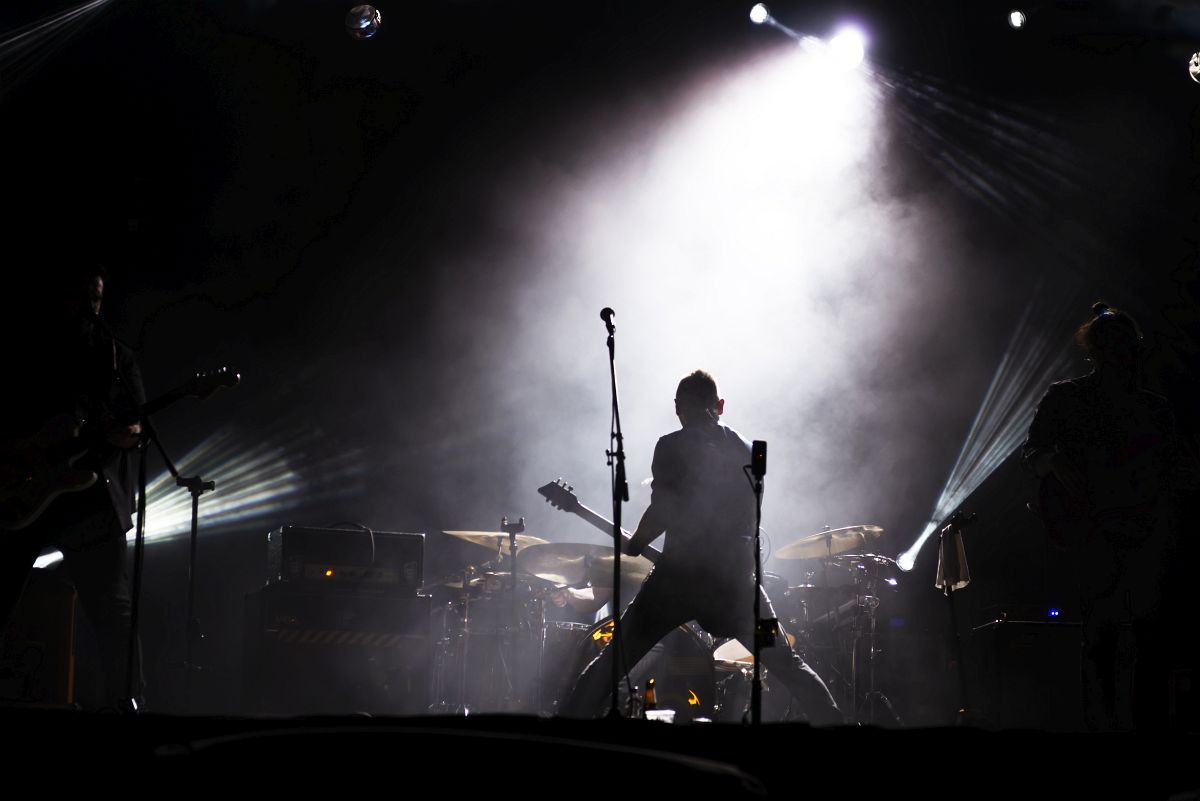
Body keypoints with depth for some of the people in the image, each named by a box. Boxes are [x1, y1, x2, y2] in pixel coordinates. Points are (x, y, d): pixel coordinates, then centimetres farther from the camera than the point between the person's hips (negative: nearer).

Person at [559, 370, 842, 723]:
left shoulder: (673, 446, -2)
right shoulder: (745, 450, 14)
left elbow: (661, 512, -12)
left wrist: (634, 545, 5)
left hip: (680, 574, -4)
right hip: (736, 577, 4)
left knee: (613, 661, 2)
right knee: (787, 664, 15)